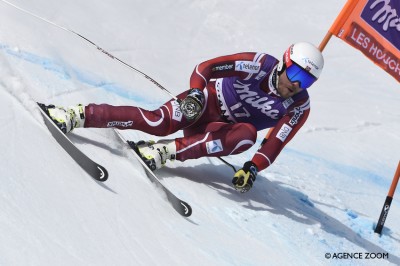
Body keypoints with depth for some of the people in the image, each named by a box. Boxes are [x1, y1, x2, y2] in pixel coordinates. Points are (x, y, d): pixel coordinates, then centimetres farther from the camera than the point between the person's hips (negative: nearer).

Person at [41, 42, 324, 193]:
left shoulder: (299, 108, -12)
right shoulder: (262, 64, -19)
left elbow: (274, 145, -16)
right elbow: (206, 67, -20)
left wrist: (252, 167, -32)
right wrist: (195, 93, -37)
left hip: (220, 131, 3)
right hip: (206, 100, -3)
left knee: (247, 133, -32)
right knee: (159, 123, -31)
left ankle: (168, 151, -34)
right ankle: (78, 115, -28)